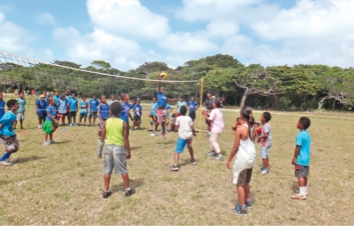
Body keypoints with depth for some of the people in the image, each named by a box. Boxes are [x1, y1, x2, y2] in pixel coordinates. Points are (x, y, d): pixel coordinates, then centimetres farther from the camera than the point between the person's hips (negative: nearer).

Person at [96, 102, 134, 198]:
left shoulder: (106, 122, -2)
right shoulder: (123, 123, -9)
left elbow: (102, 138, 1)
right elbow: (126, 139, -7)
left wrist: (99, 152, 9)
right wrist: (128, 151, 3)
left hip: (108, 147, 2)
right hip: (119, 147, -2)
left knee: (107, 170, 11)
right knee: (123, 170, 10)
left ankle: (106, 191, 17)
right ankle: (128, 189, 20)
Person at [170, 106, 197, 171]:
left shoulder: (178, 118, -2)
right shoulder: (189, 118, 6)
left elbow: (176, 129, -4)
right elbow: (192, 128, 4)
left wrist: (176, 130, 19)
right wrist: (194, 133, 24)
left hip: (182, 136, -4)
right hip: (189, 135, 4)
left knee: (177, 151, -7)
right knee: (190, 147, 31)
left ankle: (175, 165, -21)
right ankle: (193, 160, 45)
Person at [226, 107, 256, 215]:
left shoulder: (240, 129, -18)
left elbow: (235, 147, -16)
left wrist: (229, 160, -6)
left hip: (242, 159, -7)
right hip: (251, 158, 8)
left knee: (239, 183, 5)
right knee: (246, 182, 25)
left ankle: (242, 207, 10)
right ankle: (248, 201, 37)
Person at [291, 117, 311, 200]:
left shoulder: (300, 135, -19)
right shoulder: (307, 134, 8)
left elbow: (298, 147, -19)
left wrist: (294, 158, -12)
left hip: (300, 159, -9)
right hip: (306, 159, 9)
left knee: (300, 176, -4)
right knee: (304, 175, 17)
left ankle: (302, 194, -2)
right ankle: (305, 191, 28)